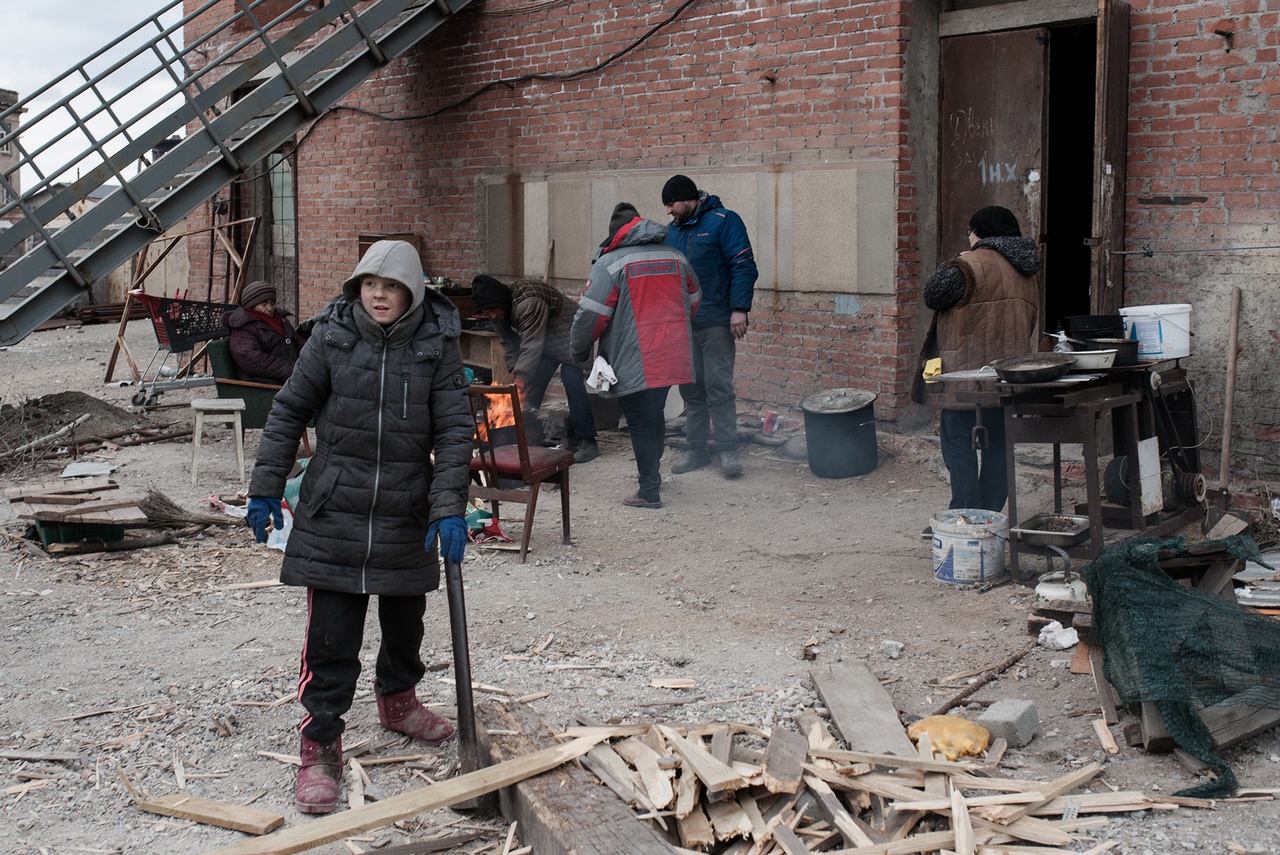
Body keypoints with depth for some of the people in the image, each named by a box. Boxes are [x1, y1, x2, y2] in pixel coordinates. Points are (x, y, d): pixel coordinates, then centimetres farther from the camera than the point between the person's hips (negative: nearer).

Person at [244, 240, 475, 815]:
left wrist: (449, 508, -14)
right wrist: (266, 487, 1)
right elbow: (289, 411, 3)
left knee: (405, 621, 20)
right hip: (334, 514, -2)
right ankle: (320, 746, 8)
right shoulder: (332, 338, -6)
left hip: (406, 516, 2)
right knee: (330, 636, -4)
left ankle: (397, 699, 47)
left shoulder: (436, 345, -6)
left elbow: (454, 430, -6)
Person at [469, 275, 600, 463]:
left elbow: (531, 346, -40)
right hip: (544, 340, 8)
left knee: (572, 380, -21)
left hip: (568, 333, -8)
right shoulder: (498, 312, -10)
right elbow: (509, 344, -3)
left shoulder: (528, 302, -38)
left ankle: (587, 442, -18)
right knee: (531, 384, 1)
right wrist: (514, 373, -14)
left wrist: (520, 379, -41)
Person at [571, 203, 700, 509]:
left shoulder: (610, 263, -8)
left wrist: (578, 352, 3)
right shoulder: (676, 258, 10)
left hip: (634, 365, -6)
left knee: (640, 423, 2)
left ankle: (650, 491, 3)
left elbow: (591, 315, -12)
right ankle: (651, 475, 36)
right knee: (656, 416, 21)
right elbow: (693, 302, 20)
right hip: (672, 359, 6)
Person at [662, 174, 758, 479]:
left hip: (716, 323, -6)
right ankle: (696, 448, 14)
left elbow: (744, 266, -11)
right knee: (691, 389, 7)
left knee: (718, 387, -6)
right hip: (682, 324, 6)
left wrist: (740, 308, -18)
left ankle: (727, 449, 0)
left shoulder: (723, 221, -6)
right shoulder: (672, 231, 14)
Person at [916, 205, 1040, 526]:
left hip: (965, 374, -7)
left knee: (959, 446, -3)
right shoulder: (1026, 271, 13)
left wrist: (951, 264, 5)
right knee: (998, 446, 11)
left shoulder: (970, 265, -12)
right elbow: (1033, 322, 19)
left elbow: (933, 295, -7)